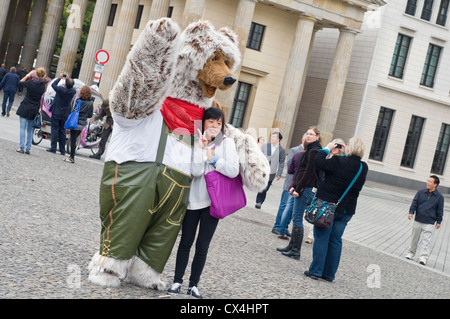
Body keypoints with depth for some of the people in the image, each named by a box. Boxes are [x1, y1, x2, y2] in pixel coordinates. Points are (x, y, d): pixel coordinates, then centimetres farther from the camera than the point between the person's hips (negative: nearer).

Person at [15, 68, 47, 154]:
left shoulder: (31, 82, -14)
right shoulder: (43, 85, -2)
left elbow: (20, 83, 2)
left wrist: (28, 75, 6)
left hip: (25, 108, -4)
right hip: (34, 110, 4)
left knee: (23, 128, 1)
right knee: (30, 129, 13)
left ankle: (22, 148, -3)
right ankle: (28, 148, 11)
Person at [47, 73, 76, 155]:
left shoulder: (61, 89, -19)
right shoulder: (73, 91, -7)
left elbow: (53, 84, 0)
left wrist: (59, 78, 8)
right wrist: (69, 79, 15)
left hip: (56, 113, -4)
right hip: (65, 114, 4)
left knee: (55, 130, 1)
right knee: (62, 131, 10)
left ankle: (53, 148, -1)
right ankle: (62, 150, 11)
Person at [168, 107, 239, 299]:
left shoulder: (227, 143, 0)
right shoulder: (195, 143, 0)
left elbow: (234, 171, -12)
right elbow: (196, 171, -14)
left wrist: (213, 158, -11)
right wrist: (201, 148, -18)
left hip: (214, 201, -1)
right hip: (194, 199, 1)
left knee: (202, 246, 3)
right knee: (186, 242, 8)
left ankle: (194, 284, 13)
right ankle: (177, 280, 17)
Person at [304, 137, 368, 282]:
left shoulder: (339, 162, -17)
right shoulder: (363, 168, 1)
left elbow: (318, 162, -11)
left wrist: (327, 148, 2)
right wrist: (345, 154, 13)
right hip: (346, 210, 5)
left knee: (321, 238, 3)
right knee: (336, 240, 13)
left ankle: (316, 271, 3)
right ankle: (329, 273, 16)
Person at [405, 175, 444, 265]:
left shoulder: (439, 197, -1)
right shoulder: (421, 192, 3)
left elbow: (440, 210, 4)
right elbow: (414, 203, 2)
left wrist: (438, 221, 4)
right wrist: (411, 212, -11)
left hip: (429, 223, -3)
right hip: (418, 221, 3)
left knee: (426, 240, -9)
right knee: (414, 238, 12)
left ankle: (424, 257, -9)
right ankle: (411, 253, 25)